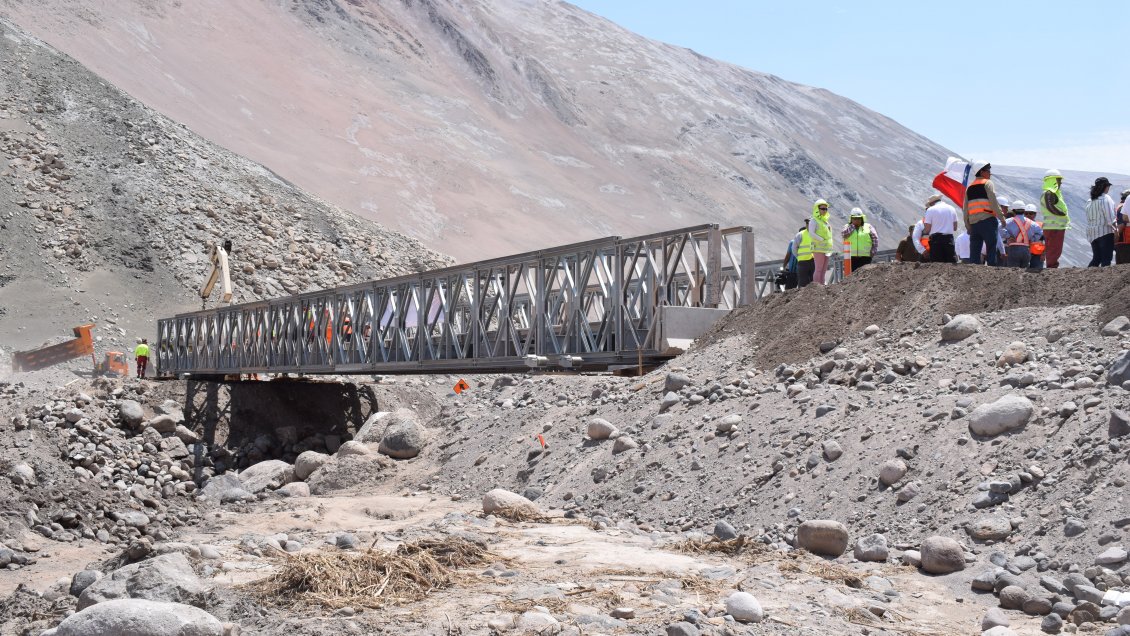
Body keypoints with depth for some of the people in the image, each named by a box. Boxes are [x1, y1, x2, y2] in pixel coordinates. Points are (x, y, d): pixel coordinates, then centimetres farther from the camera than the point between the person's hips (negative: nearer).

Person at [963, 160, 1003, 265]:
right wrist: (1002, 217, -5)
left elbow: (965, 210, 14)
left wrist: (968, 226, 15)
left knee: (974, 252, 5)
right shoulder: (987, 183, 0)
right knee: (991, 249, -5)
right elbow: (994, 203, -10)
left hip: (973, 223, 6)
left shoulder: (969, 187, 18)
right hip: (987, 220, -6)